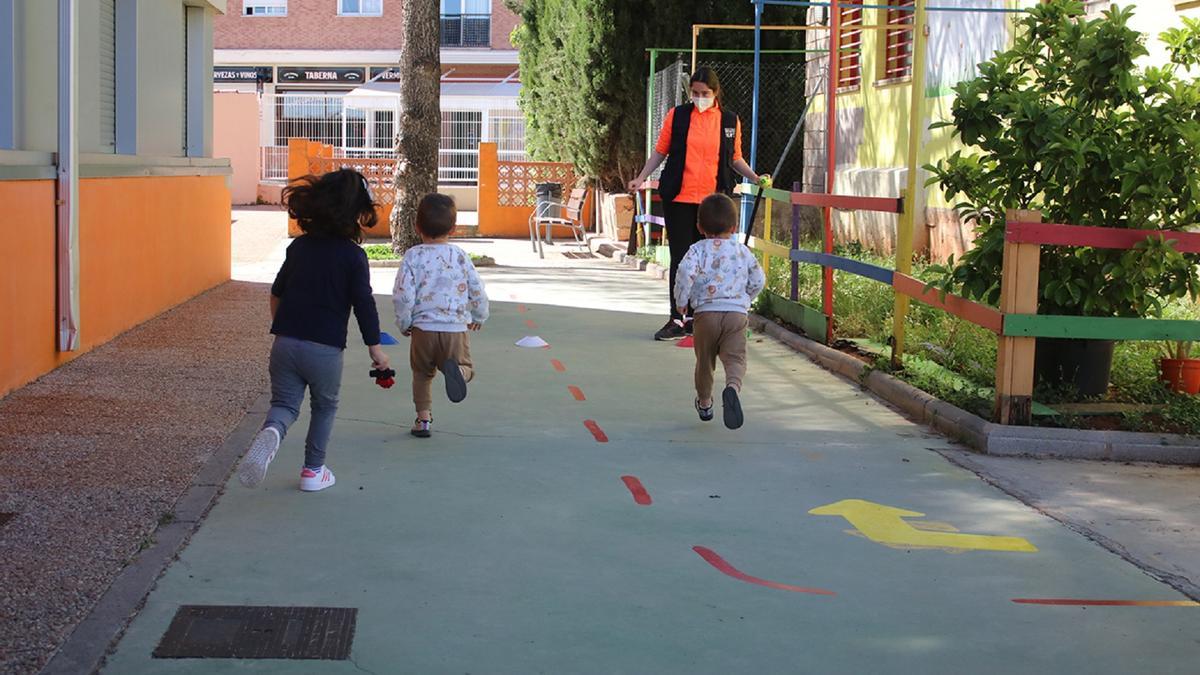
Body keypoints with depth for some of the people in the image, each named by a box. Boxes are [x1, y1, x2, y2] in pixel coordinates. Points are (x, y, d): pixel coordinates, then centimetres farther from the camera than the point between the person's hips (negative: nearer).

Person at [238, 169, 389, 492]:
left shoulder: (299, 246, 8)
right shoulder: (353, 255, -9)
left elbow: (276, 293, 17)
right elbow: (364, 304, -10)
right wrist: (375, 348, 0)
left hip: (286, 342, 3)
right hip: (325, 348, -3)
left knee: (284, 403, 9)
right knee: (324, 406, 18)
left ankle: (271, 432, -25)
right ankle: (313, 470, 24)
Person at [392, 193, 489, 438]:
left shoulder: (413, 256, -4)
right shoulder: (460, 255, 1)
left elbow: (402, 294, -10)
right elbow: (477, 291, 5)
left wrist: (404, 323, 5)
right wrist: (479, 317, 23)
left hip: (423, 328, 0)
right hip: (456, 328, 0)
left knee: (422, 373, 21)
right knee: (465, 367, 14)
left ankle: (423, 418, 18)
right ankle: (455, 370, -22)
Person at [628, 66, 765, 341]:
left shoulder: (730, 121, 7)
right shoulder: (677, 115, 4)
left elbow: (735, 158, 17)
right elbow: (661, 151, 9)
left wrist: (754, 177, 2)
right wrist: (641, 178, 0)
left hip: (713, 201, 1)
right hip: (679, 198, -1)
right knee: (680, 258, -1)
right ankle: (678, 319, 1)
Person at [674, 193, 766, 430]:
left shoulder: (698, 249, 1)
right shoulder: (743, 251, 12)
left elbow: (686, 271, -15)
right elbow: (758, 280, 16)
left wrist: (681, 301, -3)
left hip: (706, 311, -1)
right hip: (737, 312, 1)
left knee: (705, 359, 17)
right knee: (735, 358, -4)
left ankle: (704, 403, 33)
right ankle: (733, 387, -37)